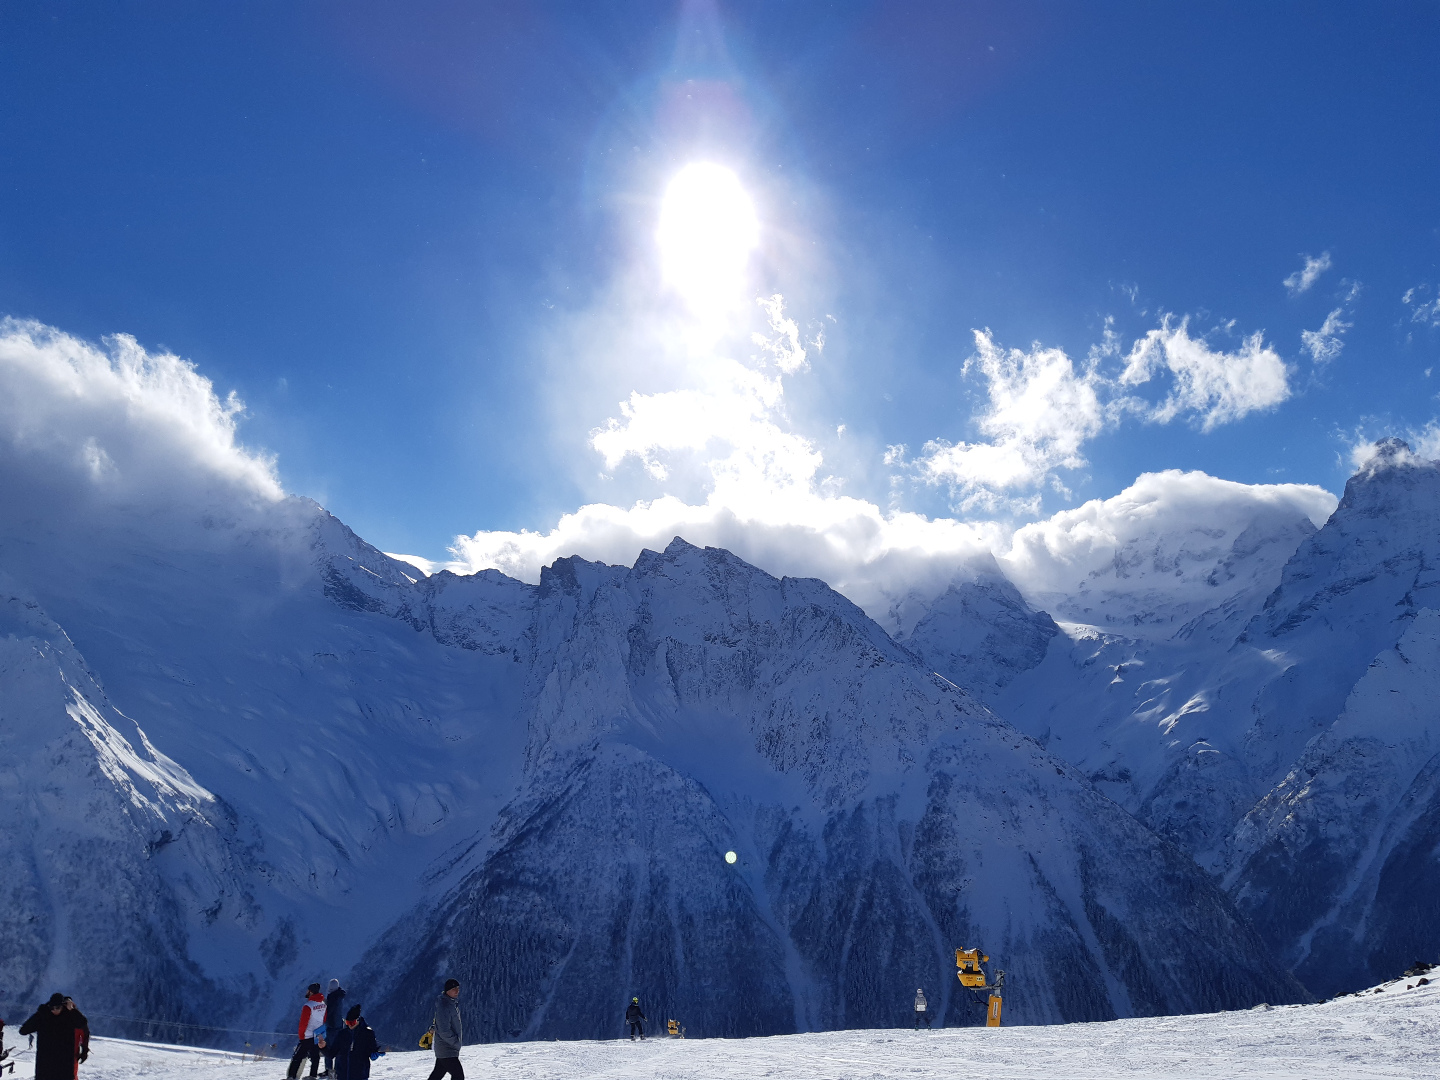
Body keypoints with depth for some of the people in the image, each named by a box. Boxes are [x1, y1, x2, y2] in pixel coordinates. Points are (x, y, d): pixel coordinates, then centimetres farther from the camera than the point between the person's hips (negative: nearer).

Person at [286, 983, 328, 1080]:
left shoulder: (308, 1006, -18)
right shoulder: (323, 1004, 4)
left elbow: (303, 1022, -16)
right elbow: (325, 1020, 13)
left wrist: (301, 1035, -4)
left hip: (307, 1036, -6)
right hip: (319, 1036, 6)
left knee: (297, 1057, 1)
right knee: (315, 1057, 13)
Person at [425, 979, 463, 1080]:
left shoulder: (453, 1003, 9)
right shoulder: (443, 1006, -22)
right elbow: (444, 1031, -24)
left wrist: (459, 1037, 11)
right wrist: (456, 1042, -15)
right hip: (447, 1050, -10)